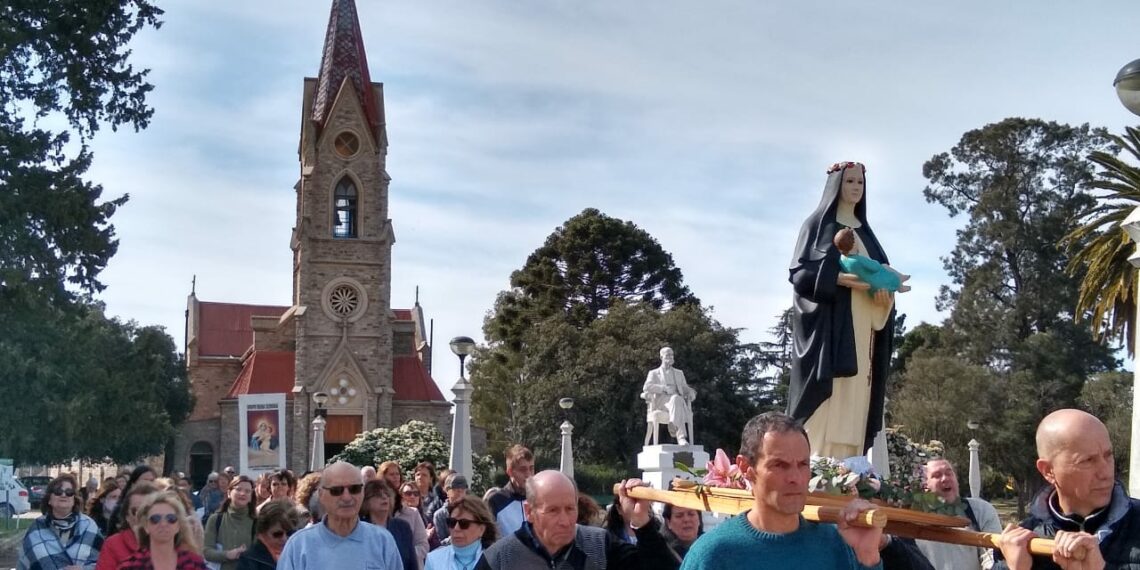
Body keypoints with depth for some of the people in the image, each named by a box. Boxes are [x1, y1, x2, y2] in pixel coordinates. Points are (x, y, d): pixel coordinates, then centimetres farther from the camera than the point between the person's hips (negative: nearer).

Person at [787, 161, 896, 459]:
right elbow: (798, 272, -6)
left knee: (853, 400, 0)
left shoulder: (865, 231, 22)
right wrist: (838, 278, -19)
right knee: (827, 402, -13)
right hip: (829, 326, -6)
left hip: (861, 328, 6)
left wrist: (884, 289, -6)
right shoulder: (817, 224, 3)